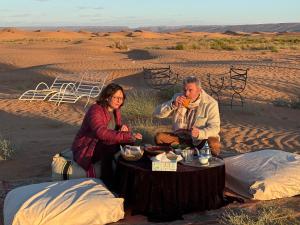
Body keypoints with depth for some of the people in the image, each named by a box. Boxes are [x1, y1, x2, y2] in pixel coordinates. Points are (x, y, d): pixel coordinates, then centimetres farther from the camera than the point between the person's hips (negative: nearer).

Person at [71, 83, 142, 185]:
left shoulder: (116, 111, 4)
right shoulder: (95, 110, -23)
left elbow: (118, 127, 15)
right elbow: (101, 132, -37)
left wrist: (124, 127, -13)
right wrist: (128, 136, -42)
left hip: (102, 145, 8)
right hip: (85, 149, -7)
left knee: (129, 143, -11)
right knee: (109, 148, -34)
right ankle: (106, 183, -24)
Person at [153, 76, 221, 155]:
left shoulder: (210, 103, -12)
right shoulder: (178, 98, 0)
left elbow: (214, 127, -18)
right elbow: (157, 113, -5)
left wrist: (199, 133, -38)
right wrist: (173, 104, -22)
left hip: (201, 140, -4)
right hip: (180, 137, 4)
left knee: (214, 144, -35)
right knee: (159, 137, -17)